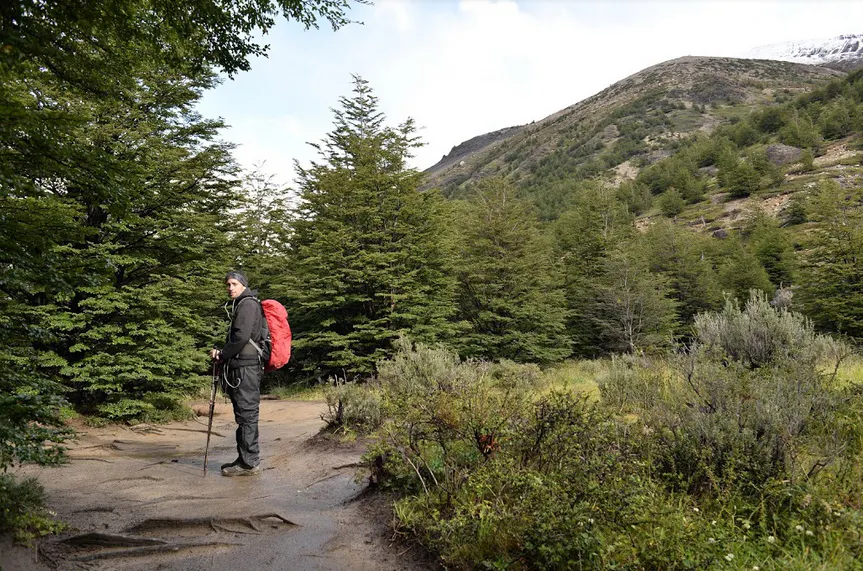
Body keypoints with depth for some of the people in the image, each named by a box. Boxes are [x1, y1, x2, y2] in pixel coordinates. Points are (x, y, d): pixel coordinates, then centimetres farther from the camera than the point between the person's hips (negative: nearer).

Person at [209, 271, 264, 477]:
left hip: (246, 367, -10)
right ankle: (244, 459, 20)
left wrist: (222, 355, -7)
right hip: (242, 368, 10)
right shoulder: (239, 305, 24)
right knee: (244, 415, 13)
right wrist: (222, 353, 8)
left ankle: (249, 462, -4)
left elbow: (242, 336, -19)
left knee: (246, 415, -8)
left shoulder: (247, 304, -8)